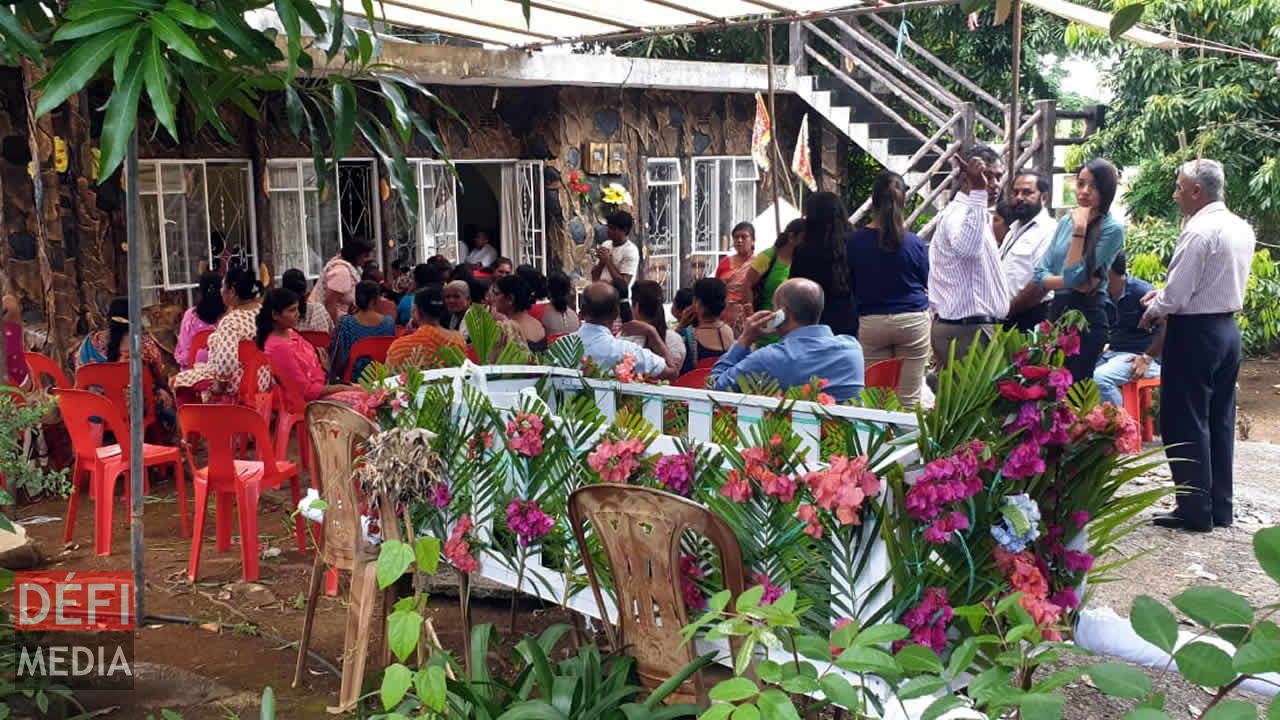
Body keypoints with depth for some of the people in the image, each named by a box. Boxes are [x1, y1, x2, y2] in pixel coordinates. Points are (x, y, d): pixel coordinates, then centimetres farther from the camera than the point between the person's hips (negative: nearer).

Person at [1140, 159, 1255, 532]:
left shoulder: (1199, 231, -19)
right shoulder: (1242, 229, 9)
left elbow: (1177, 294, -20)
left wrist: (1152, 312, 0)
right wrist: (1165, 295, 16)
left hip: (1195, 333, -9)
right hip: (1228, 329, 9)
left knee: (1185, 422, -1)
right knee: (1220, 421, 13)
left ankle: (1195, 509, 3)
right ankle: (1221, 507, 19)